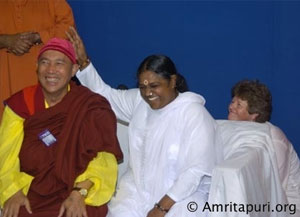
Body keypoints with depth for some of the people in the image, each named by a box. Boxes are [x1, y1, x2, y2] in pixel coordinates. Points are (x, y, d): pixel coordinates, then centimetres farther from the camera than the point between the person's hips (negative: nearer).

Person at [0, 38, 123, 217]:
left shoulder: (91, 106, -5)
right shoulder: (20, 103, 2)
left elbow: (104, 156, -11)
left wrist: (80, 192, -24)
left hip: (76, 189, -1)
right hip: (30, 191, 2)